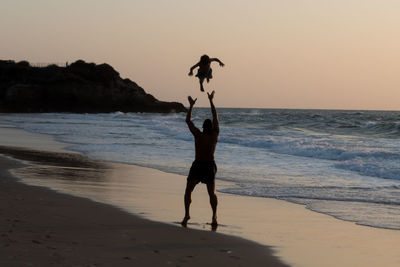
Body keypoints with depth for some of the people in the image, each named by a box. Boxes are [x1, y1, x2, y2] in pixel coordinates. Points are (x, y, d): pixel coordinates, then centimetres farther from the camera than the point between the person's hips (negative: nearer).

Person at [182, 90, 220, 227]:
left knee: (188, 191, 8)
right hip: (210, 166, 3)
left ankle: (187, 214, -6)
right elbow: (216, 118, 8)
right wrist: (211, 101, 15)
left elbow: (188, 121, -1)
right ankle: (214, 216, -6)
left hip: (197, 165, -3)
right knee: (212, 193, 10)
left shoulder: (198, 135, -10)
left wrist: (191, 105, 7)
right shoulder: (215, 135, -2)